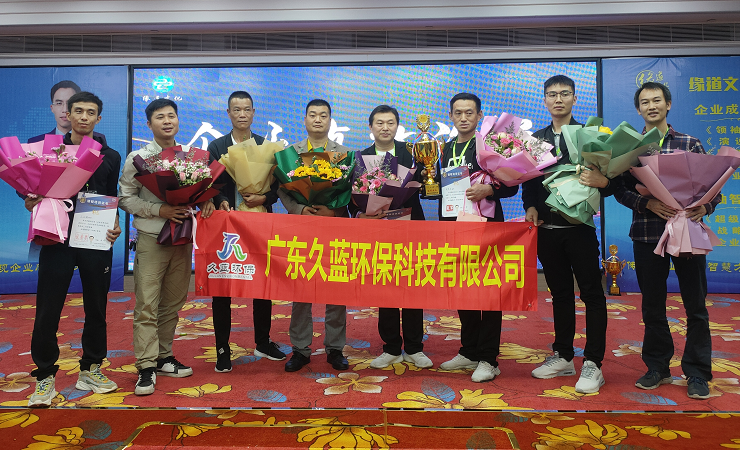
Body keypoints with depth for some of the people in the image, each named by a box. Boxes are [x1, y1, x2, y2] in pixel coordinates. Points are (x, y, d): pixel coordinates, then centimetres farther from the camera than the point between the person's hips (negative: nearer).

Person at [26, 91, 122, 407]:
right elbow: (36, 192, 11)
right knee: (48, 309, 0)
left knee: (96, 307, 8)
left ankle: (90, 370, 23)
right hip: (57, 238, -1)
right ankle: (45, 376, 13)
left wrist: (115, 227, -3)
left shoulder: (111, 157, 11)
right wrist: (31, 203, -11)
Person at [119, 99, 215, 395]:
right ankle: (146, 368, 2)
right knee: (147, 306, -5)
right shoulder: (138, 158, 1)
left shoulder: (189, 156, 10)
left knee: (173, 303, 10)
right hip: (152, 239, -3)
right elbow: (126, 198, -3)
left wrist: (207, 200, -8)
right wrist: (160, 210, -15)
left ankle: (164, 358, 23)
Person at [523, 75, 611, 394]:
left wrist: (602, 182, -24)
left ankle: (592, 364, 8)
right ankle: (562, 357, 24)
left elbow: (609, 176, -2)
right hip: (547, 228, 4)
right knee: (560, 293, 13)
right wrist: (531, 206, -2)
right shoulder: (536, 139, 12)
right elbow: (528, 179, 14)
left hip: (579, 226, -4)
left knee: (591, 293, 0)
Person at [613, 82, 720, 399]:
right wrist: (648, 203, -16)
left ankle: (697, 373, 18)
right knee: (652, 305, 10)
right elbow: (620, 190, 1)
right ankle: (657, 367, 24)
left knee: (695, 305, 4)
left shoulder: (690, 144, 6)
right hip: (647, 233, 1)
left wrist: (705, 206, -16)